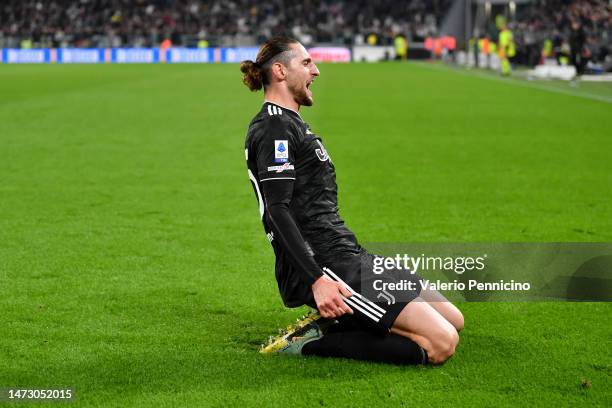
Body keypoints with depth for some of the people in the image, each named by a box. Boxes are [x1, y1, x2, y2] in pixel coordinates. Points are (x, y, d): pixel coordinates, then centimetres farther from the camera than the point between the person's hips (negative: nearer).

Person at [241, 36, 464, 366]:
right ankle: (312, 342, -13)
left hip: (346, 255, 11)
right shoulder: (274, 128, -10)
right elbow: (278, 211, -21)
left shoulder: (290, 124, 23)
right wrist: (317, 280, -29)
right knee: (440, 343, -18)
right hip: (325, 265, -11)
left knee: (453, 321, 7)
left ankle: (327, 327, 2)